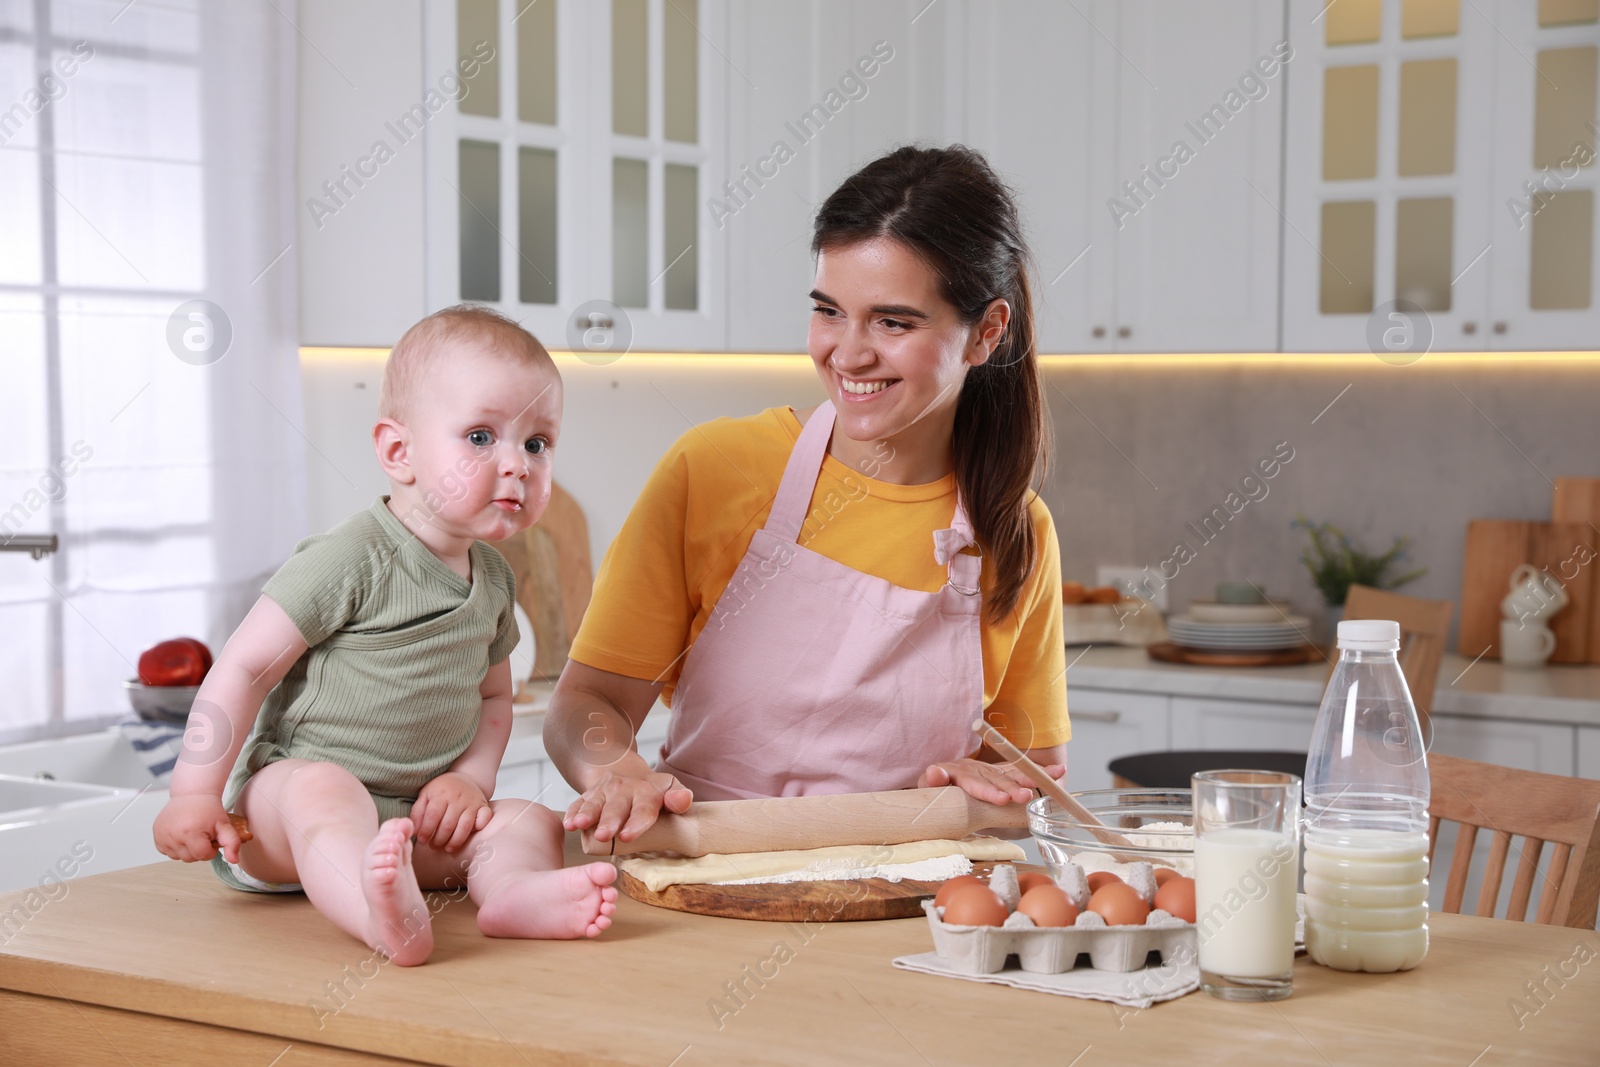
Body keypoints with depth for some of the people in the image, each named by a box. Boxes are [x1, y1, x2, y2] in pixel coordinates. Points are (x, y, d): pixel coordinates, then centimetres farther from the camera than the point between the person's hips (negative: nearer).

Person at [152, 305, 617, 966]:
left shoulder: (493, 578, 10)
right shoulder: (350, 562, -13)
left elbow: (493, 695, 21)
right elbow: (244, 667, -12)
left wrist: (470, 776, 1)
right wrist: (195, 796, -15)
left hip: (418, 816, 8)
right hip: (290, 784, -7)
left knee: (529, 821, -10)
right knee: (326, 791, -38)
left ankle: (514, 889, -44)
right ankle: (384, 914, -67)